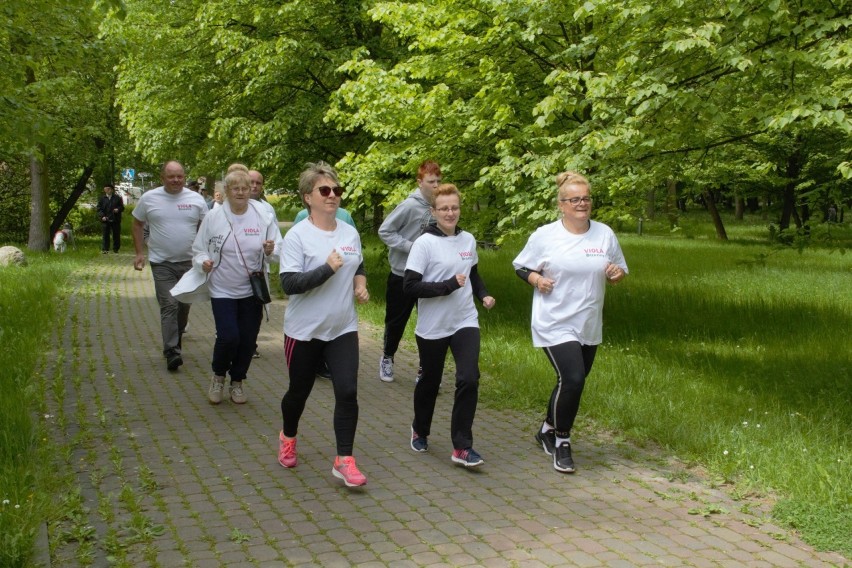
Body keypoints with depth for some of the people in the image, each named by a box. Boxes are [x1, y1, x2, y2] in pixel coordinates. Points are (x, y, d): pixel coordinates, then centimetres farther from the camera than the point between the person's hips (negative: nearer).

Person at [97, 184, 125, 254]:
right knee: (105, 235, -3)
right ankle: (104, 249, -2)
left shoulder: (117, 198, 8)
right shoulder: (102, 198, 8)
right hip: (106, 220, -1)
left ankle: (116, 248, 15)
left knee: (116, 235, 5)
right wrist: (102, 216, -11)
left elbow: (122, 207, 8)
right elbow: (99, 209, 4)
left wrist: (118, 209, -14)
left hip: (115, 220, 1)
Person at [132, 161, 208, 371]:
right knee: (169, 306, -10)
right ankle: (171, 351, -9)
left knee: (184, 305, 13)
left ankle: (176, 342, 33)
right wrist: (139, 253, 2)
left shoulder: (196, 199, 0)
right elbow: (138, 224, 8)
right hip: (162, 263, -2)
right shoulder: (149, 198, -2)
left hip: (189, 262, 3)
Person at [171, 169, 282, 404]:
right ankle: (218, 376, 17)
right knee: (228, 337, -12)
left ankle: (237, 382, 29)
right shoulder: (213, 218, -6)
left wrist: (271, 251, -21)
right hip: (223, 290, -2)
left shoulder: (264, 217, -4)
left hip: (253, 290, 2)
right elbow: (199, 249, 4)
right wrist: (203, 262, -17)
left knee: (248, 339, 6)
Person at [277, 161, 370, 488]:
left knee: (347, 392, -8)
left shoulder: (350, 233, 4)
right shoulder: (297, 236, -13)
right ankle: (288, 437, 44)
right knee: (299, 391, 14)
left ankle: (344, 461, 1)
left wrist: (361, 283, 2)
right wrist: (327, 268, -26)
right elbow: (289, 284, -21)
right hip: (304, 331, -3)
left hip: (343, 329, 3)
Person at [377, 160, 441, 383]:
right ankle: (387, 358, 34)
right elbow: (385, 231, -13)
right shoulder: (410, 206, -16)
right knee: (396, 321, 11)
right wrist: (411, 247, -19)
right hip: (402, 274, -4)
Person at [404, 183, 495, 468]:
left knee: (469, 379, -13)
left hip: (465, 322, 3)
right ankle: (420, 431, 40)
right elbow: (410, 286, -18)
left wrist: (483, 294, 3)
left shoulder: (468, 240, 4)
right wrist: (449, 285, -22)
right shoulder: (424, 243, -13)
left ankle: (462, 447, -4)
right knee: (430, 382, 14)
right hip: (432, 327, -3)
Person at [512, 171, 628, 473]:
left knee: (571, 382, 15)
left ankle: (547, 430, 40)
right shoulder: (544, 236, -8)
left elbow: (619, 271, 12)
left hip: (589, 326, 5)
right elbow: (521, 266, 3)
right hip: (555, 324, -5)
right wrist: (536, 279, -16)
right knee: (573, 379, -17)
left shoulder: (605, 234, 2)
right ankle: (561, 443, 4)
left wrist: (616, 273, -11)